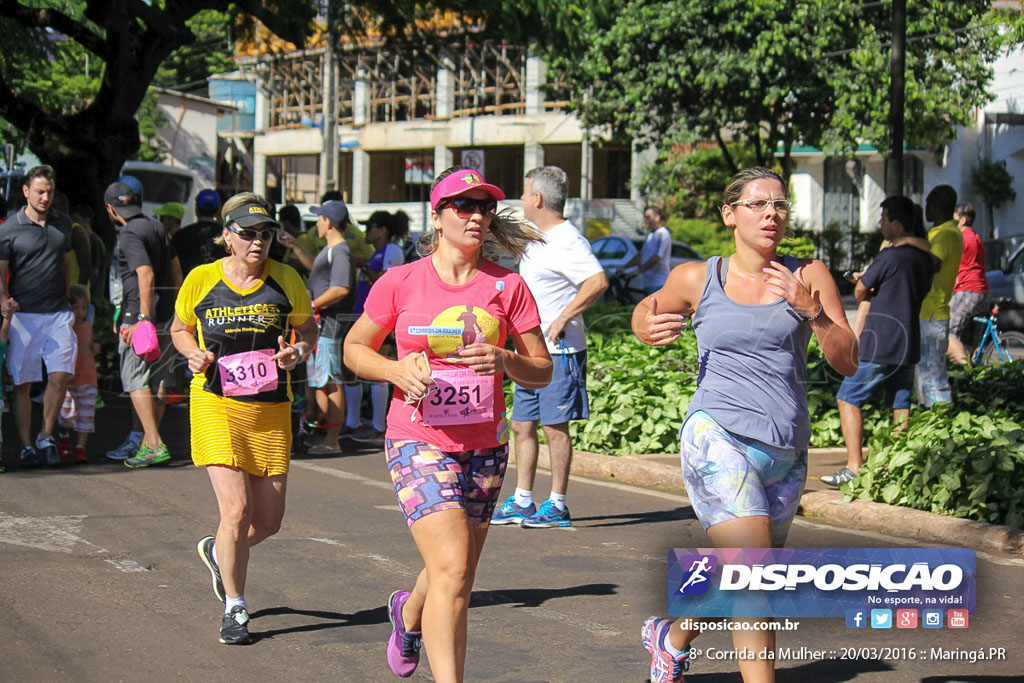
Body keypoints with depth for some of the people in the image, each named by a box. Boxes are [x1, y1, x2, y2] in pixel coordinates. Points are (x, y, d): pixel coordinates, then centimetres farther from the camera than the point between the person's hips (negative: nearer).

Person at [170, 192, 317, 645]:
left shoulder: (285, 280, 1)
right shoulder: (201, 280, -1)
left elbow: (308, 329, 15)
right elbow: (180, 329, 15)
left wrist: (299, 351, -8)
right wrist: (194, 355, -6)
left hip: (272, 409, 3)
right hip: (216, 403, -2)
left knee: (268, 521, 6)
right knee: (236, 510, -14)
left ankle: (217, 552, 40)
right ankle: (234, 609, 7)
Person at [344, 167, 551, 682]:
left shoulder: (507, 286, 0)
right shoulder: (400, 282, -4)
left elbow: (542, 370, 4)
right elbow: (355, 348, 7)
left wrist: (504, 360, -18)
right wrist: (397, 370, -13)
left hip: (485, 447, 3)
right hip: (418, 442, -3)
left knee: (455, 577, 18)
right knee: (453, 568, -20)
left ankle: (409, 612, 53)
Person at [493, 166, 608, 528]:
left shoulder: (568, 242, -16)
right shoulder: (539, 240, 15)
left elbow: (598, 281, -29)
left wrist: (563, 319, -25)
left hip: (558, 352, -10)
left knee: (555, 426, -4)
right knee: (522, 425, 11)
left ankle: (557, 505, 4)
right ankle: (521, 502, 18)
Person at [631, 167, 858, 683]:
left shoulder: (809, 277, 5)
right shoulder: (696, 279, 2)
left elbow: (847, 363, -1)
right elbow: (646, 309, 21)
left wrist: (811, 310, -17)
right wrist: (647, 328, -2)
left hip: (786, 455, 4)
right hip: (718, 439, -4)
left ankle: (673, 636, 47)